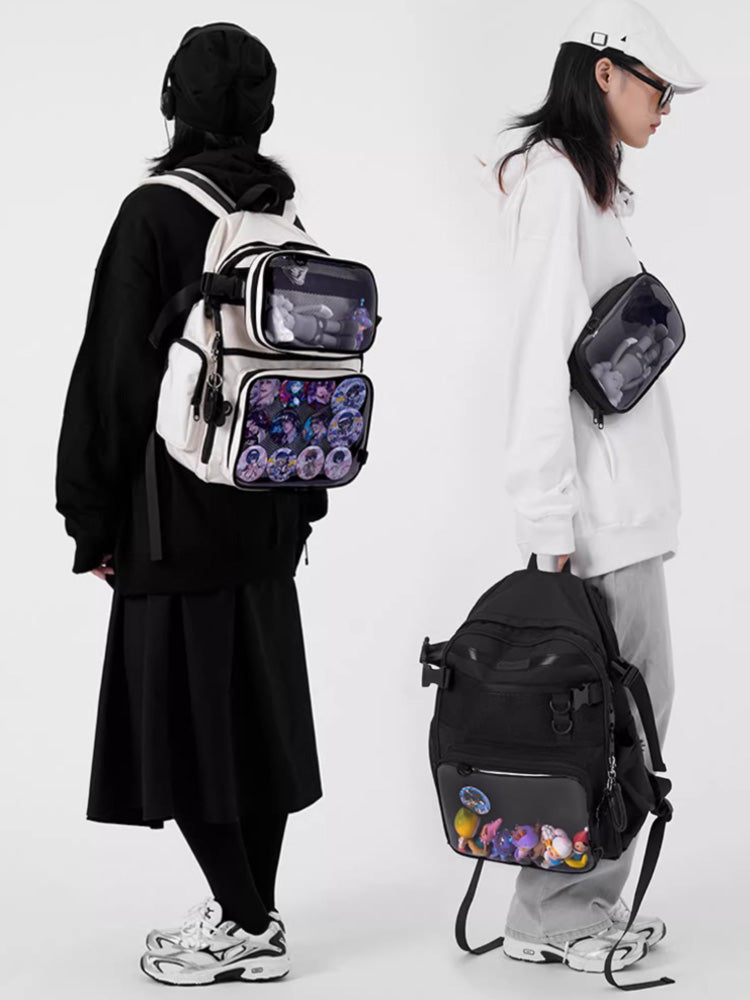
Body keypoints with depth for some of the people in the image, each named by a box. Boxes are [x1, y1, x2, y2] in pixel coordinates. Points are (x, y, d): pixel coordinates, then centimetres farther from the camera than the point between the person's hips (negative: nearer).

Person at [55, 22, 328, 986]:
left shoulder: (156, 213, -13)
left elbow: (116, 374, -15)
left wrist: (91, 516, -8)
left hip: (179, 513, -7)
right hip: (268, 512, 7)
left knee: (178, 713, 3)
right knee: (255, 707, 13)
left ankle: (244, 924, 7)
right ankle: (253, 916, 22)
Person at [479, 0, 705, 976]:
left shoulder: (590, 182, 20)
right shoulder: (552, 177, -10)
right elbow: (542, 350, -16)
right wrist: (553, 513, -19)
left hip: (623, 486, 9)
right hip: (595, 493, -9)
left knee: (630, 695, 8)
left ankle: (579, 901, 16)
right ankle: (555, 916, 5)